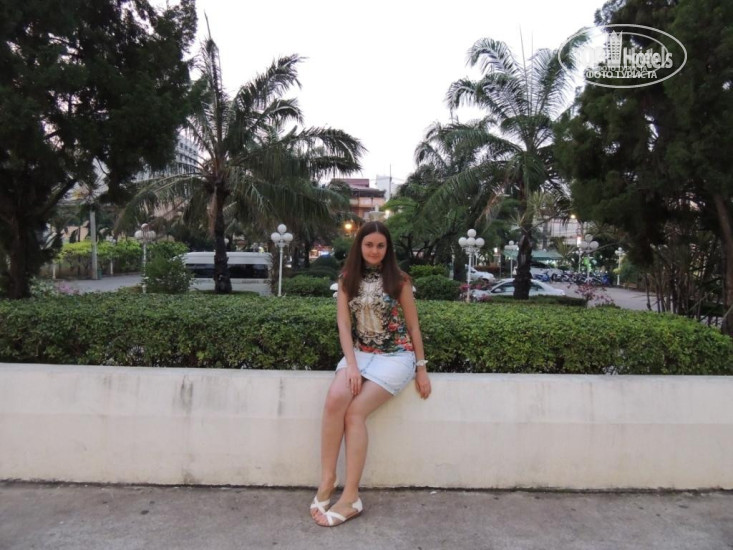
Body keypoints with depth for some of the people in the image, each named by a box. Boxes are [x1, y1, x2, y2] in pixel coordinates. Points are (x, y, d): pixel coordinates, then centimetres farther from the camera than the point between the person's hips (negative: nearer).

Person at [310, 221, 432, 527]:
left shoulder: (399, 280, -1)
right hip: (359, 353, 3)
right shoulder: (347, 279, 6)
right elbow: (343, 324, -1)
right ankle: (327, 481, -14)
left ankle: (351, 495, -13)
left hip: (395, 356, -3)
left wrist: (421, 368, 1)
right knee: (334, 400, -26)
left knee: (354, 412, -21)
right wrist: (352, 365, -13)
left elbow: (413, 326, 2)